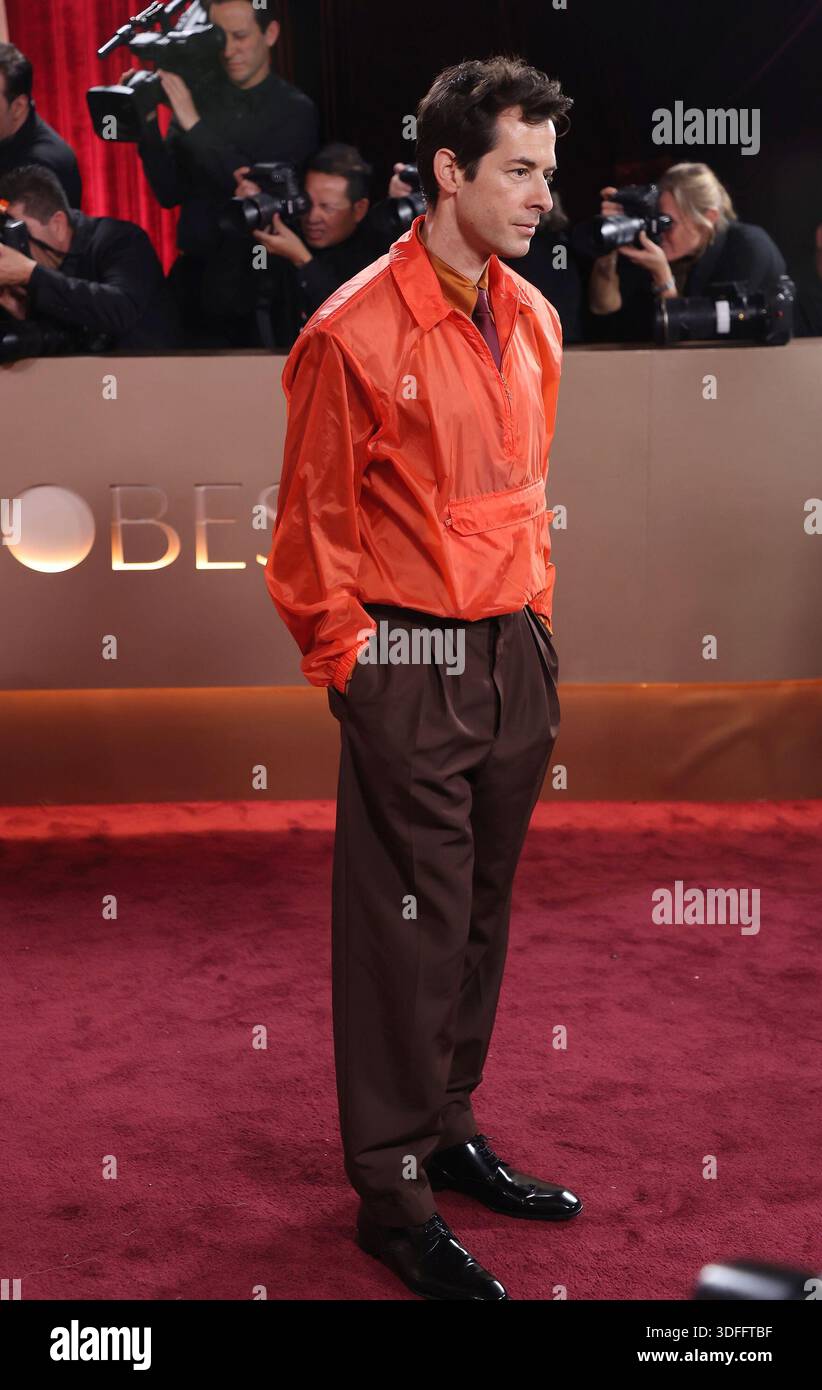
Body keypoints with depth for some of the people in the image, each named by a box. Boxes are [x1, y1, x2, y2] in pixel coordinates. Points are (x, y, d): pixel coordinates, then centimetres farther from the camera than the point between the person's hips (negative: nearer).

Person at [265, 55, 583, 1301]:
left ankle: (451, 1136, 32)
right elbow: (314, 523, -8)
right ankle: (393, 1196, 16)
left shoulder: (530, 318, 9)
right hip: (412, 662, -7)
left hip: (516, 651, 7)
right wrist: (344, 659, -7)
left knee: (481, 913, 15)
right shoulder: (356, 331, -12)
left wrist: (536, 619, 14)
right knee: (408, 929, 1)